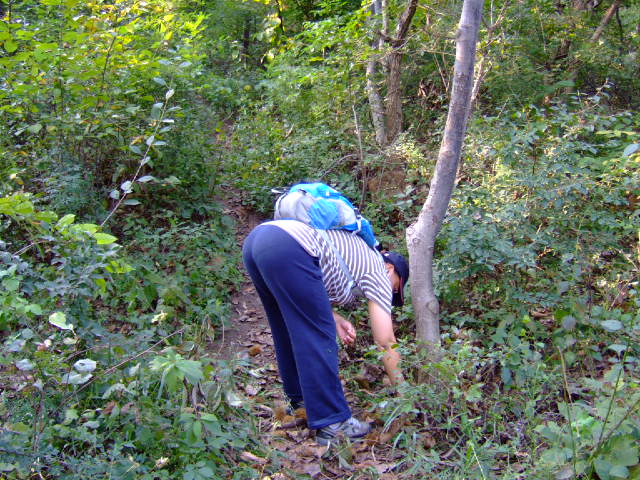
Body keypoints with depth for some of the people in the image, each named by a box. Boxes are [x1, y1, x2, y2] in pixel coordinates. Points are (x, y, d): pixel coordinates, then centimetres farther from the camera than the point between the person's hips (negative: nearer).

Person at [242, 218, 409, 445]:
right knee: (318, 337, -1)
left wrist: (335, 319, 19)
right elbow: (386, 342, 12)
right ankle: (332, 423, 3)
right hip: (287, 249, -9)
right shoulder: (378, 271, 13)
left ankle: (300, 398, 37)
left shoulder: (356, 253, 34)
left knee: (290, 330, 23)